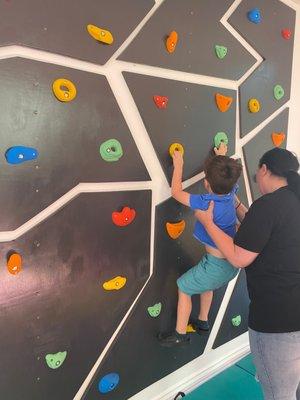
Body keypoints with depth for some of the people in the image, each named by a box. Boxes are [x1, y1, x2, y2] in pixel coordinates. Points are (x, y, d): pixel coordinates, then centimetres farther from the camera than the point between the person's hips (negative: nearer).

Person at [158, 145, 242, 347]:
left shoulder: (206, 203, -26)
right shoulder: (230, 192, -6)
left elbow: (176, 192, -16)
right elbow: (228, 175, 17)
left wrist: (178, 165, -5)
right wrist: (222, 157, 33)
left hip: (217, 265, -8)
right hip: (233, 264, 8)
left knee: (183, 287, 11)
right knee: (205, 281, 32)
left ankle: (180, 334, 24)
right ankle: (203, 321, 47)